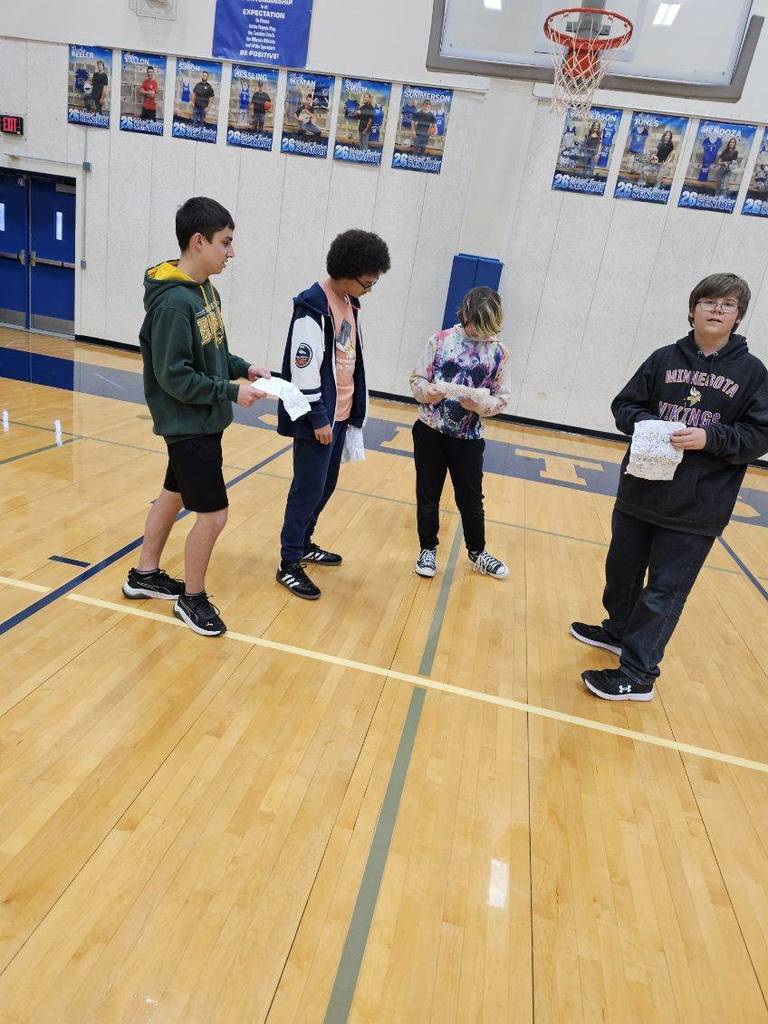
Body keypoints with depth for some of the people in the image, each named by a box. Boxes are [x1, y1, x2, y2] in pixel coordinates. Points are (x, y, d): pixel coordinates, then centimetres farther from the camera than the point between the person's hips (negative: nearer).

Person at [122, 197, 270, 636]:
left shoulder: (205, 289, 5)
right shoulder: (173, 302, -22)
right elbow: (174, 376, -22)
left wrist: (245, 368, 3)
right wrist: (232, 391, -18)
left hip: (202, 422, 10)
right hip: (189, 425, -10)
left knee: (174, 495, 20)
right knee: (213, 514, -3)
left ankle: (145, 574, 38)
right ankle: (193, 597, 18)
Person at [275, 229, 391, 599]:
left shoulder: (349, 303, 11)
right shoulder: (314, 306, -16)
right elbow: (304, 366, -19)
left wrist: (354, 409, 18)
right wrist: (318, 418, -18)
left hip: (340, 414, 9)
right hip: (317, 418, -9)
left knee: (326, 485, 16)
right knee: (308, 488, -3)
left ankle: (304, 543, 33)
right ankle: (289, 564, 9)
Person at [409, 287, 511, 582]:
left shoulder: (499, 353, -4)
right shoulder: (440, 339, -5)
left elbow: (502, 398, -1)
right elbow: (417, 378, -1)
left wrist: (480, 404, -21)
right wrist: (426, 391, -22)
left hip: (468, 438, 0)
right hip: (430, 432, 0)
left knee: (471, 498, 10)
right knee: (428, 495, 11)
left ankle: (477, 552, 31)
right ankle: (428, 549, 29)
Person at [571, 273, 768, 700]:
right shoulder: (665, 358, 4)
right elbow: (625, 405, 7)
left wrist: (710, 437, -20)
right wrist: (647, 423, -14)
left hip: (698, 506, -3)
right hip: (641, 492, 3)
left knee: (666, 589, 0)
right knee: (622, 569, 17)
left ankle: (637, 675, 11)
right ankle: (619, 630, 42)